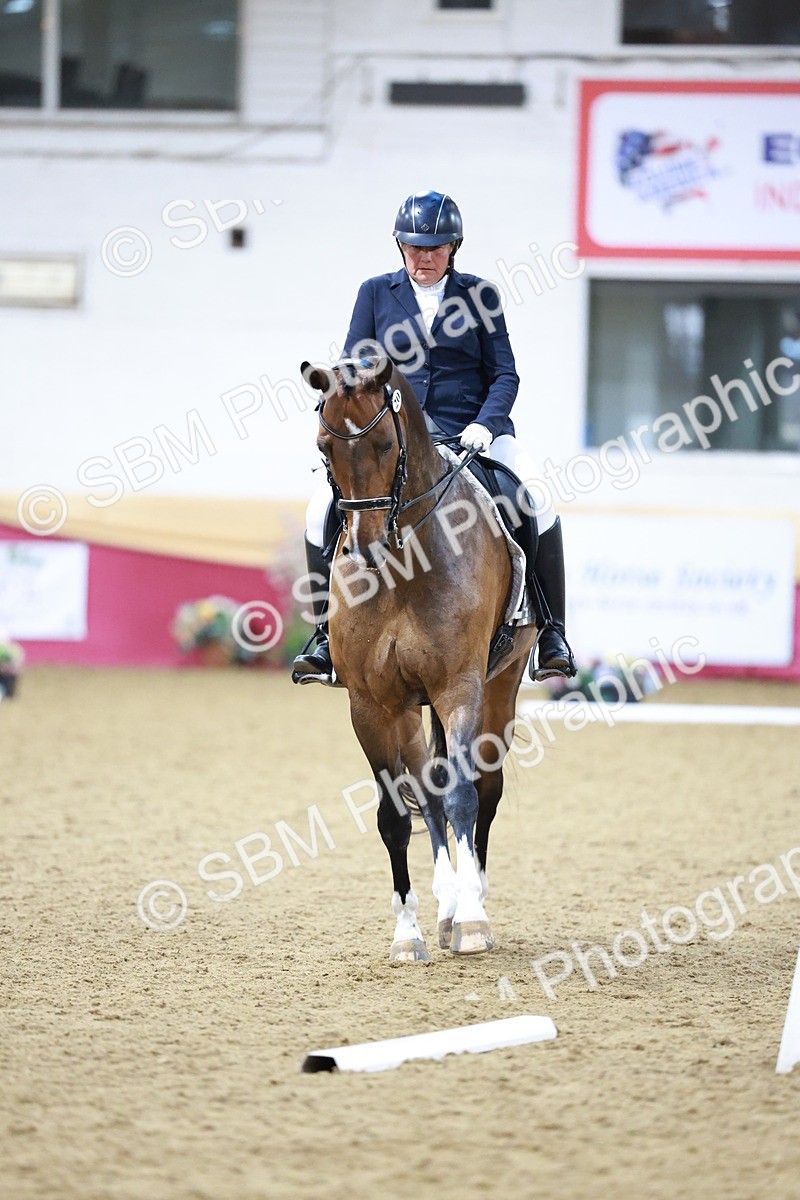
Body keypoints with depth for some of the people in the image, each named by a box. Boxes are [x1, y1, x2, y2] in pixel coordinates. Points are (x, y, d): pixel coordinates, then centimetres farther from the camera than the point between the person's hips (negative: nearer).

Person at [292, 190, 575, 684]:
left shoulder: (479, 295, 8)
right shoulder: (376, 293, 10)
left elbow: (504, 375, 4)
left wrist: (484, 425, -16)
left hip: (472, 433, -1)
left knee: (538, 503, -25)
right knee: (323, 511, -20)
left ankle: (551, 631, -11)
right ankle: (327, 636, -4)